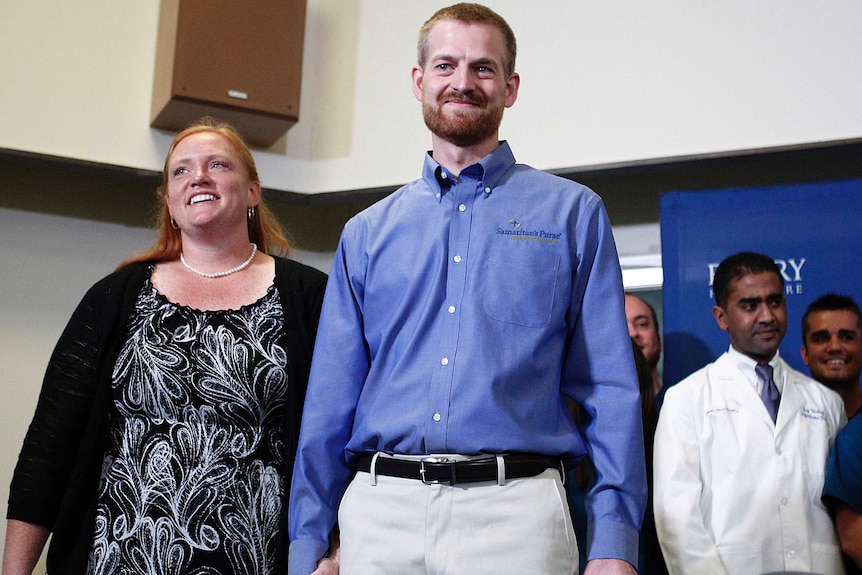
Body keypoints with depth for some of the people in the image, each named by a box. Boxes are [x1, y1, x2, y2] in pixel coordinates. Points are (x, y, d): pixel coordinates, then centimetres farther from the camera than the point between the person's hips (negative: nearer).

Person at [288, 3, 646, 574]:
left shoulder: (573, 214, 7)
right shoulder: (365, 234, 13)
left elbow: (610, 390, 1)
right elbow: (330, 401, 11)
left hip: (515, 507, -2)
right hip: (379, 506, 2)